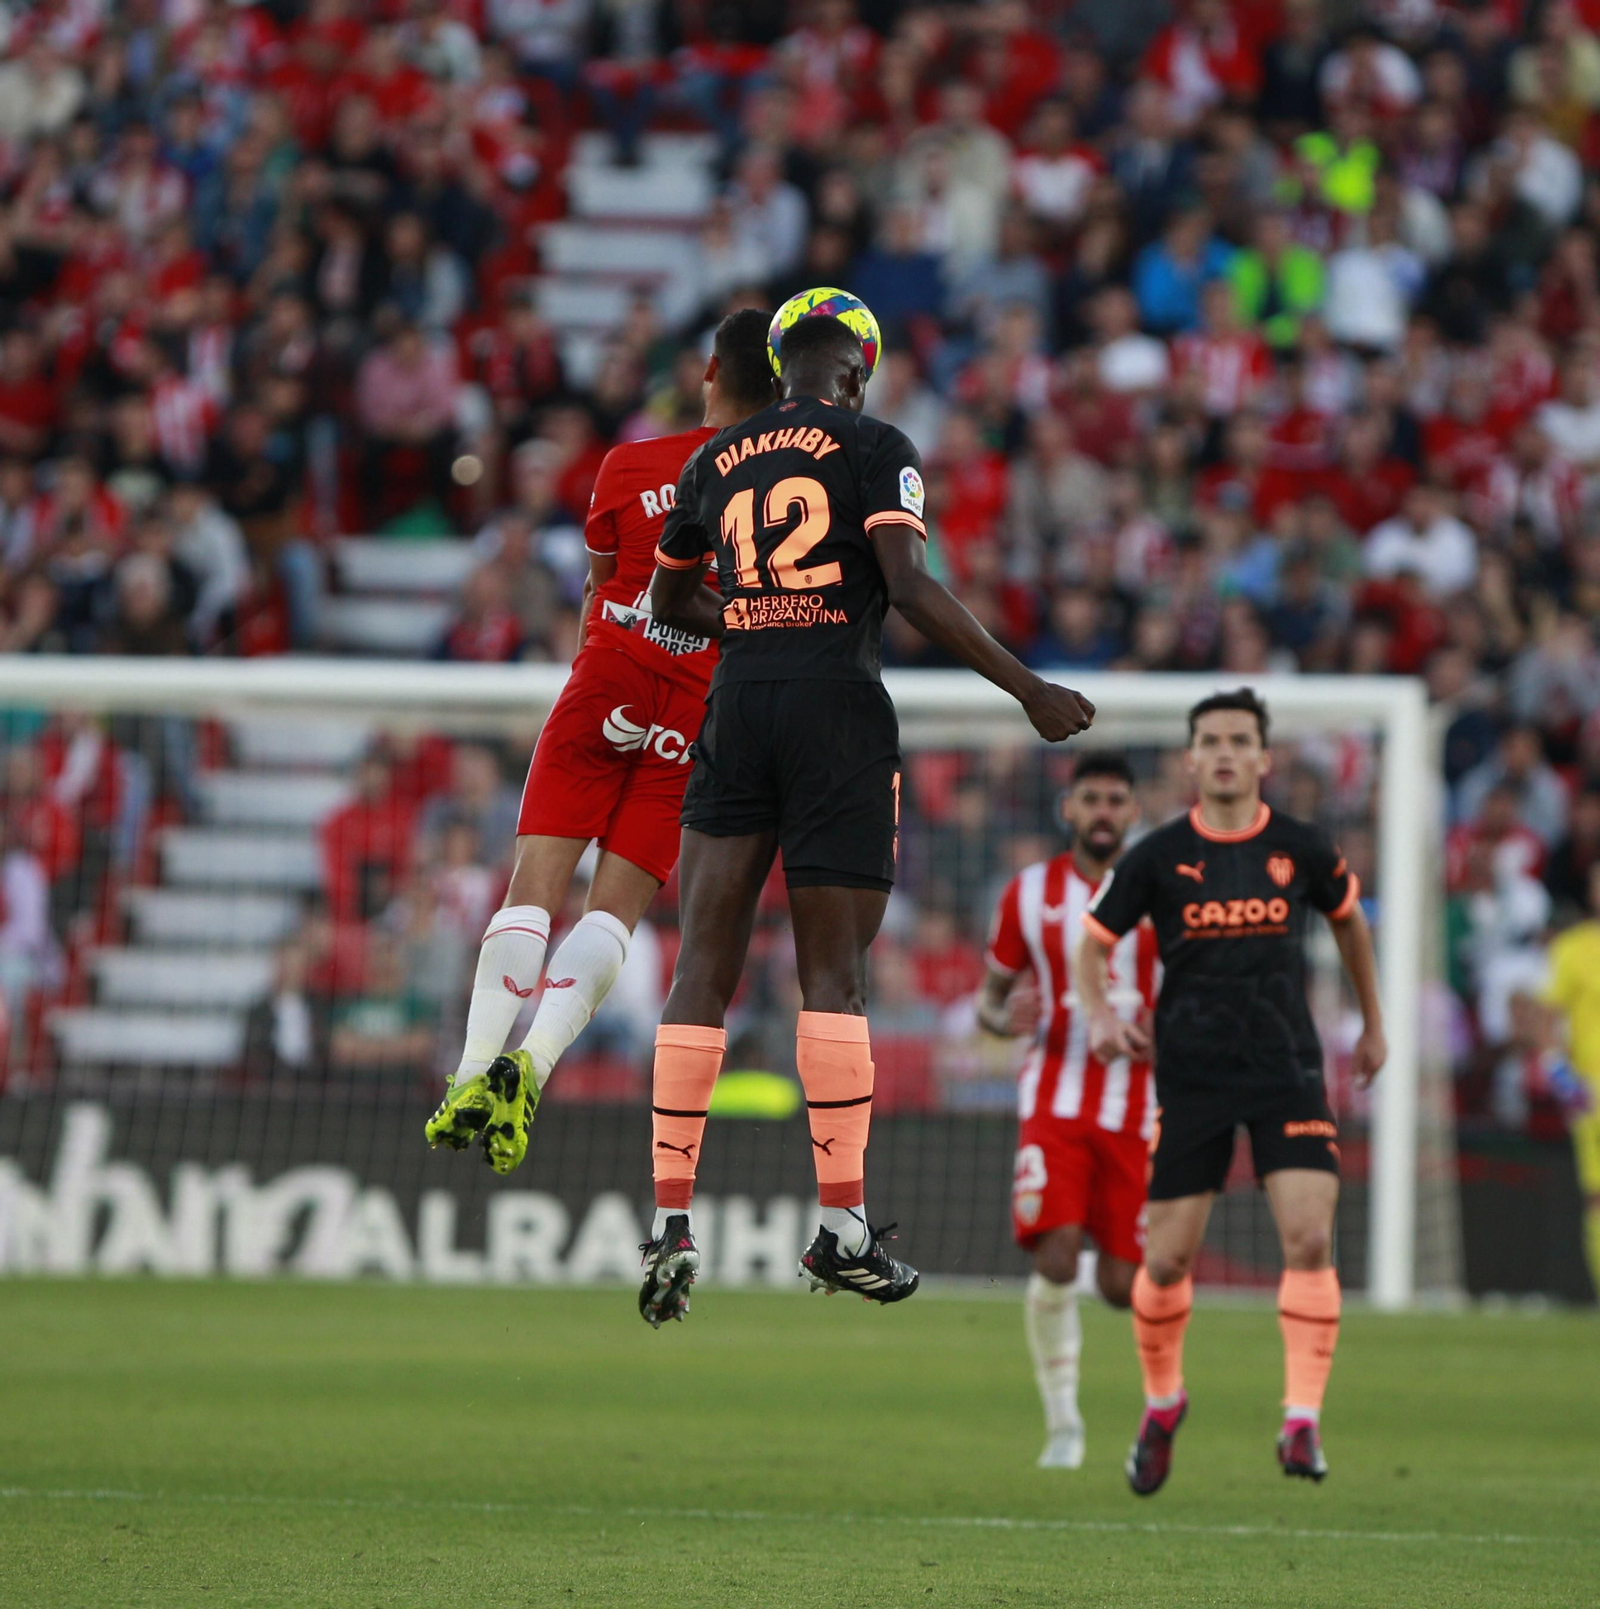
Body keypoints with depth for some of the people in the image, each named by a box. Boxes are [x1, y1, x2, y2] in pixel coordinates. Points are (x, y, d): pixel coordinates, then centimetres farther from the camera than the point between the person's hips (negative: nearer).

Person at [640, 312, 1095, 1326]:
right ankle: (843, 1230, -1)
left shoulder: (717, 462, 16)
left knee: (705, 966, 3)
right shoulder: (874, 449, 1)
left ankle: (673, 1221, -5)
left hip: (736, 710, 4)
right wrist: (1031, 690, -10)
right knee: (834, 972, 0)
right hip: (839, 711, -4)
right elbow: (910, 587, -12)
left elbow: (672, 602, 29)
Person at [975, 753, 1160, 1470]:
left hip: (1137, 1107, 0)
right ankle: (1062, 1422, -7)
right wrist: (1003, 1017, -12)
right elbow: (990, 993, 13)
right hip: (1054, 1102, 0)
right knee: (1055, 1258, -20)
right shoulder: (1030, 893, 6)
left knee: (1121, 1285, -1)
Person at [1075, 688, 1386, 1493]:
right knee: (1166, 1260, 1)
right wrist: (1099, 1016, -12)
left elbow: (1348, 918, 20)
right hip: (1190, 1073, 0)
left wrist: (1372, 1025, 26)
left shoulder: (1299, 848, 1)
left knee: (1310, 1240, -17)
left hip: (1287, 1068, 0)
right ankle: (1162, 1403, 27)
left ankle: (1302, 1422, -13)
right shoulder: (1158, 856, -2)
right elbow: (1093, 943, 7)